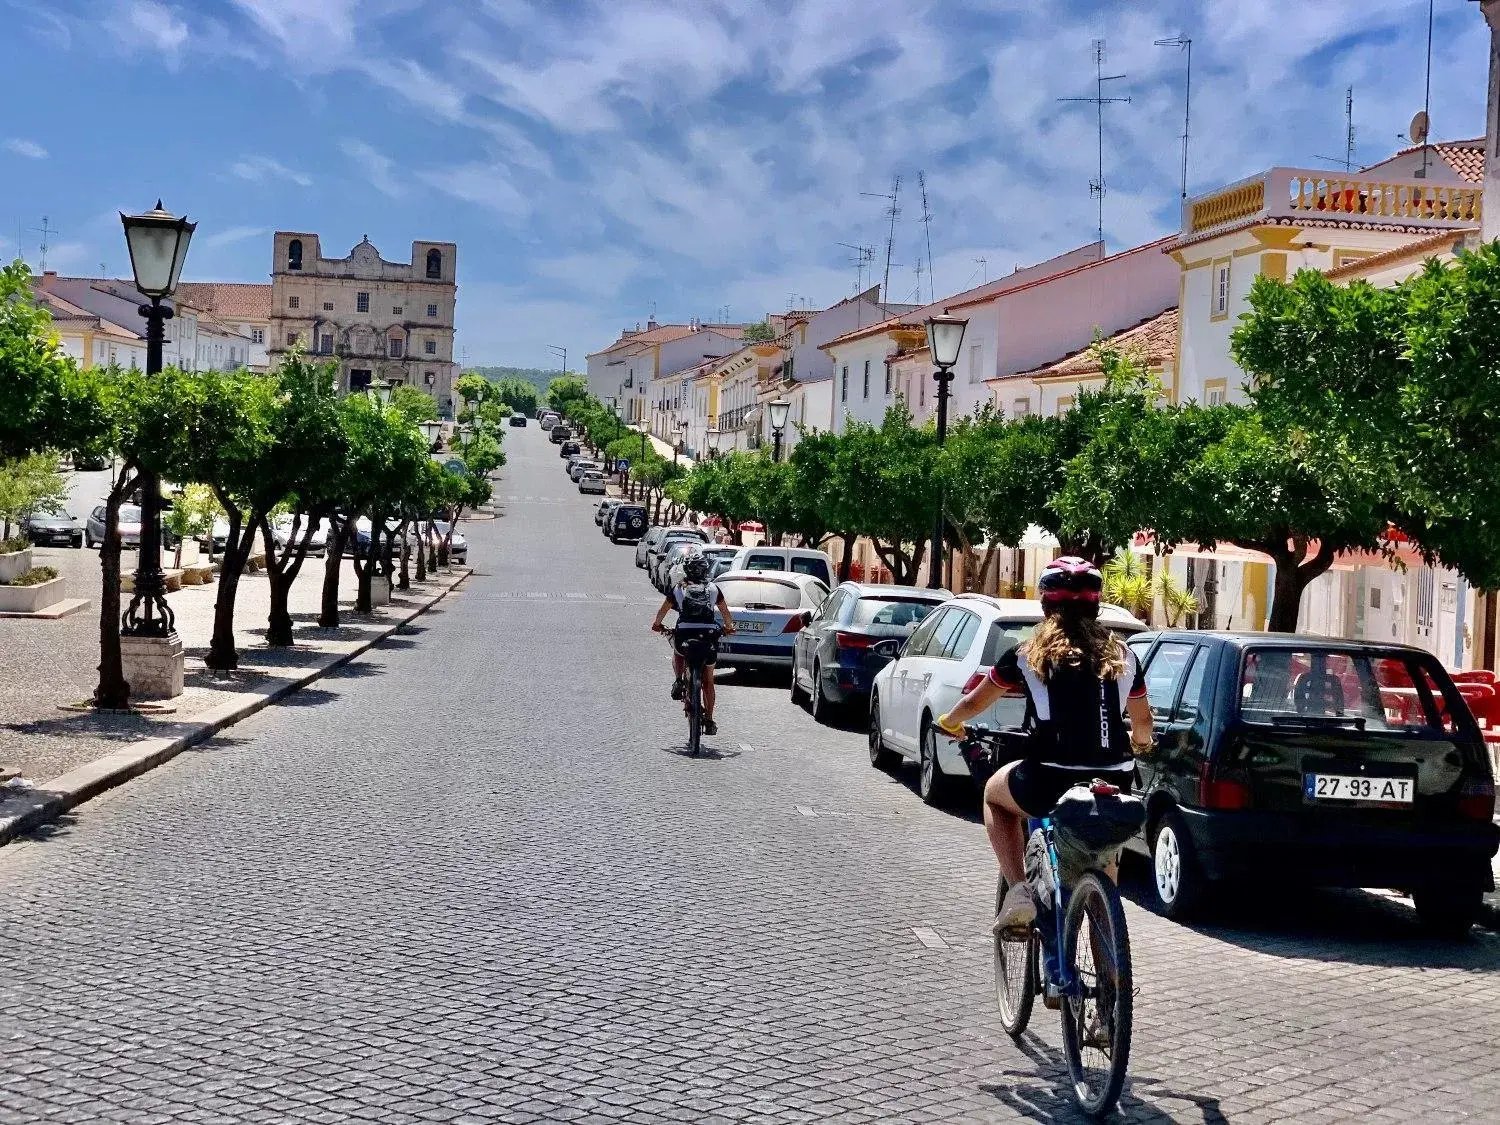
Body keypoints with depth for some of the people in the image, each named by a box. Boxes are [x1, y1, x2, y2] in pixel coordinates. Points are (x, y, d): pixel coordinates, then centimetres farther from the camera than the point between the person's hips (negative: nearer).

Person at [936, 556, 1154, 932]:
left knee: (994, 792, 29)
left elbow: (974, 703, 15)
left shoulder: (1029, 654, 2)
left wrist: (949, 722, 37)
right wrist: (1141, 743, 46)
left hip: (1050, 784, -4)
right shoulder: (1121, 656, 9)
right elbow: (1143, 724, 21)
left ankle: (1019, 890, 12)